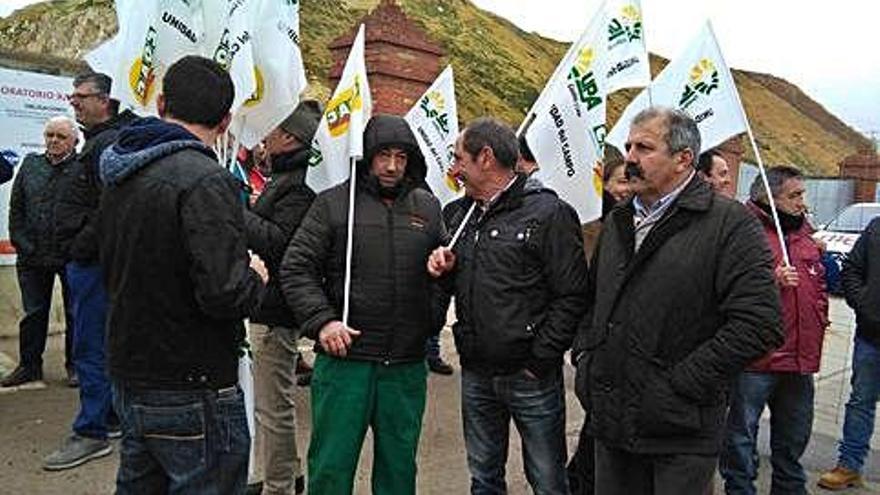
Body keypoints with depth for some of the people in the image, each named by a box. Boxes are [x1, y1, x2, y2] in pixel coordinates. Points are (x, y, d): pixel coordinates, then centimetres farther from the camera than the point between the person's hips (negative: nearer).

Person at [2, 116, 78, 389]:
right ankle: (29, 365, 27)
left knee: (75, 314, 8)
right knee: (33, 314, 14)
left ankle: (75, 365, 21)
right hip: (32, 257, 5)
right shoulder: (30, 164, 9)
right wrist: (22, 244, 2)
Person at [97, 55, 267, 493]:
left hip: (128, 377, 9)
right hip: (192, 391, -8)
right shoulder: (205, 180, -21)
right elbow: (223, 293, -29)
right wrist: (255, 279, -7)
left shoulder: (118, 176, 8)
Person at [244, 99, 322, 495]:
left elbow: (278, 243, -26)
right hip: (267, 306, 11)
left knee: (273, 405, 1)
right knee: (270, 400, 22)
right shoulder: (285, 178, 17)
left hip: (276, 313, -11)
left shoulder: (299, 185, -18)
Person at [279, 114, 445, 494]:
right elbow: (296, 268, -3)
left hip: (407, 366, 3)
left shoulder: (427, 207, 10)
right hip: (344, 358, -3)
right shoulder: (333, 203, -1)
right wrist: (321, 320, -15)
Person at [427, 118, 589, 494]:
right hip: (475, 374, 7)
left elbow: (571, 296, -14)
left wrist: (539, 360, -15)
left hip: (530, 377, -6)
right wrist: (445, 268, 0)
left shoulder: (548, 213, -11)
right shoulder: (467, 215, 11)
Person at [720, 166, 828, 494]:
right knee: (741, 436, 4)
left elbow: (819, 283, 26)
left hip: (800, 358, 8)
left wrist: (819, 321, 14)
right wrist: (772, 281, -23)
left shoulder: (805, 234, 15)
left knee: (794, 437, 22)